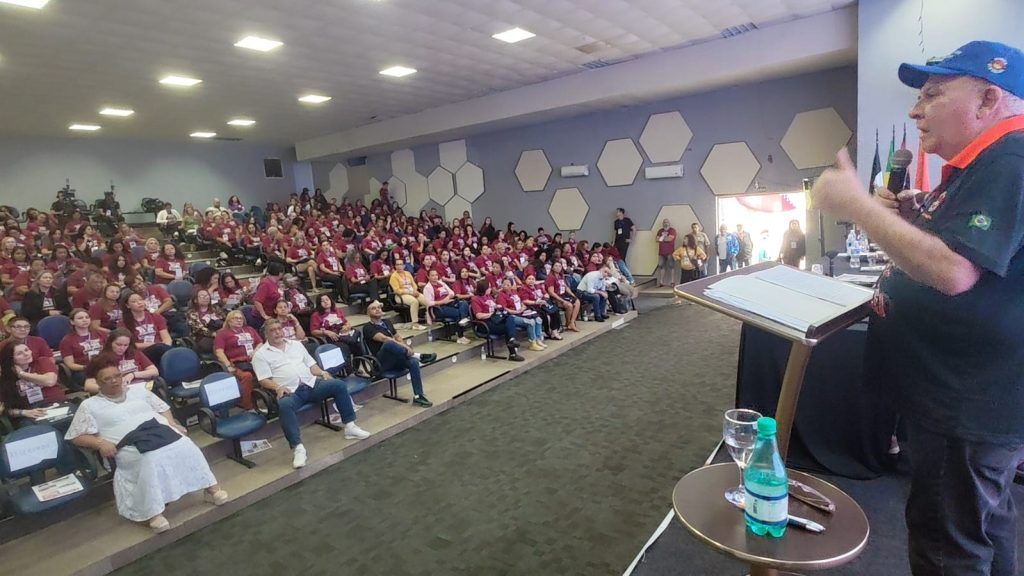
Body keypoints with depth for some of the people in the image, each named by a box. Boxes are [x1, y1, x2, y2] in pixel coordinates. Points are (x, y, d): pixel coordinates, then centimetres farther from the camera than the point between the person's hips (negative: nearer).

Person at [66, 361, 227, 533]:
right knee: (151, 459, -36)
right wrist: (100, 443, -9)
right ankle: (154, 512, -31)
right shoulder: (90, 405, 14)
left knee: (186, 447, -26)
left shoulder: (138, 390, 24)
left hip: (160, 429, 3)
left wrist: (172, 423, 6)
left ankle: (211, 487, -19)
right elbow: (77, 437, 9)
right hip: (130, 444, -3)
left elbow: (163, 408, 26)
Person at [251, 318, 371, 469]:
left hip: (312, 384, 5)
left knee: (339, 385, -17)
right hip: (290, 391, -4)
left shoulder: (296, 344, 21)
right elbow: (264, 380, -2)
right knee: (284, 405, -39)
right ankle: (297, 447, -37)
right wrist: (278, 387, -21)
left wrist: (321, 373, 1)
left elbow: (311, 364, 21)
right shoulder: (261, 354, 7)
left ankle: (350, 427, -11)